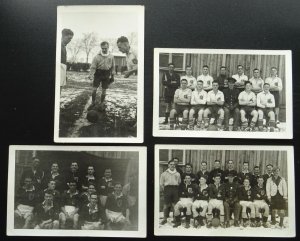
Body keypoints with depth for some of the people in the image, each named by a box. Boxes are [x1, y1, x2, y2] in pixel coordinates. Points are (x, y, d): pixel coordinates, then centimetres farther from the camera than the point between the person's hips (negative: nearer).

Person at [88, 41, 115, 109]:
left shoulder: (111, 57, -1)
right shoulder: (97, 57, -9)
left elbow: (112, 67, 8)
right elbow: (93, 67, -9)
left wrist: (112, 76, 9)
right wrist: (91, 75, -22)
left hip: (106, 75, 1)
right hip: (98, 74, -1)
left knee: (104, 90, 6)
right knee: (94, 89, -3)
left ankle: (101, 104, 20)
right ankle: (93, 102, 16)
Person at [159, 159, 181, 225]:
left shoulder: (177, 173, 18)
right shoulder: (164, 173, 12)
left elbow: (180, 182, 18)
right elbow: (161, 184, 9)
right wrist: (164, 190, 1)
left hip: (175, 188, 2)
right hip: (167, 188, -2)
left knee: (175, 204, -1)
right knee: (166, 204, -4)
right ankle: (165, 219, 3)